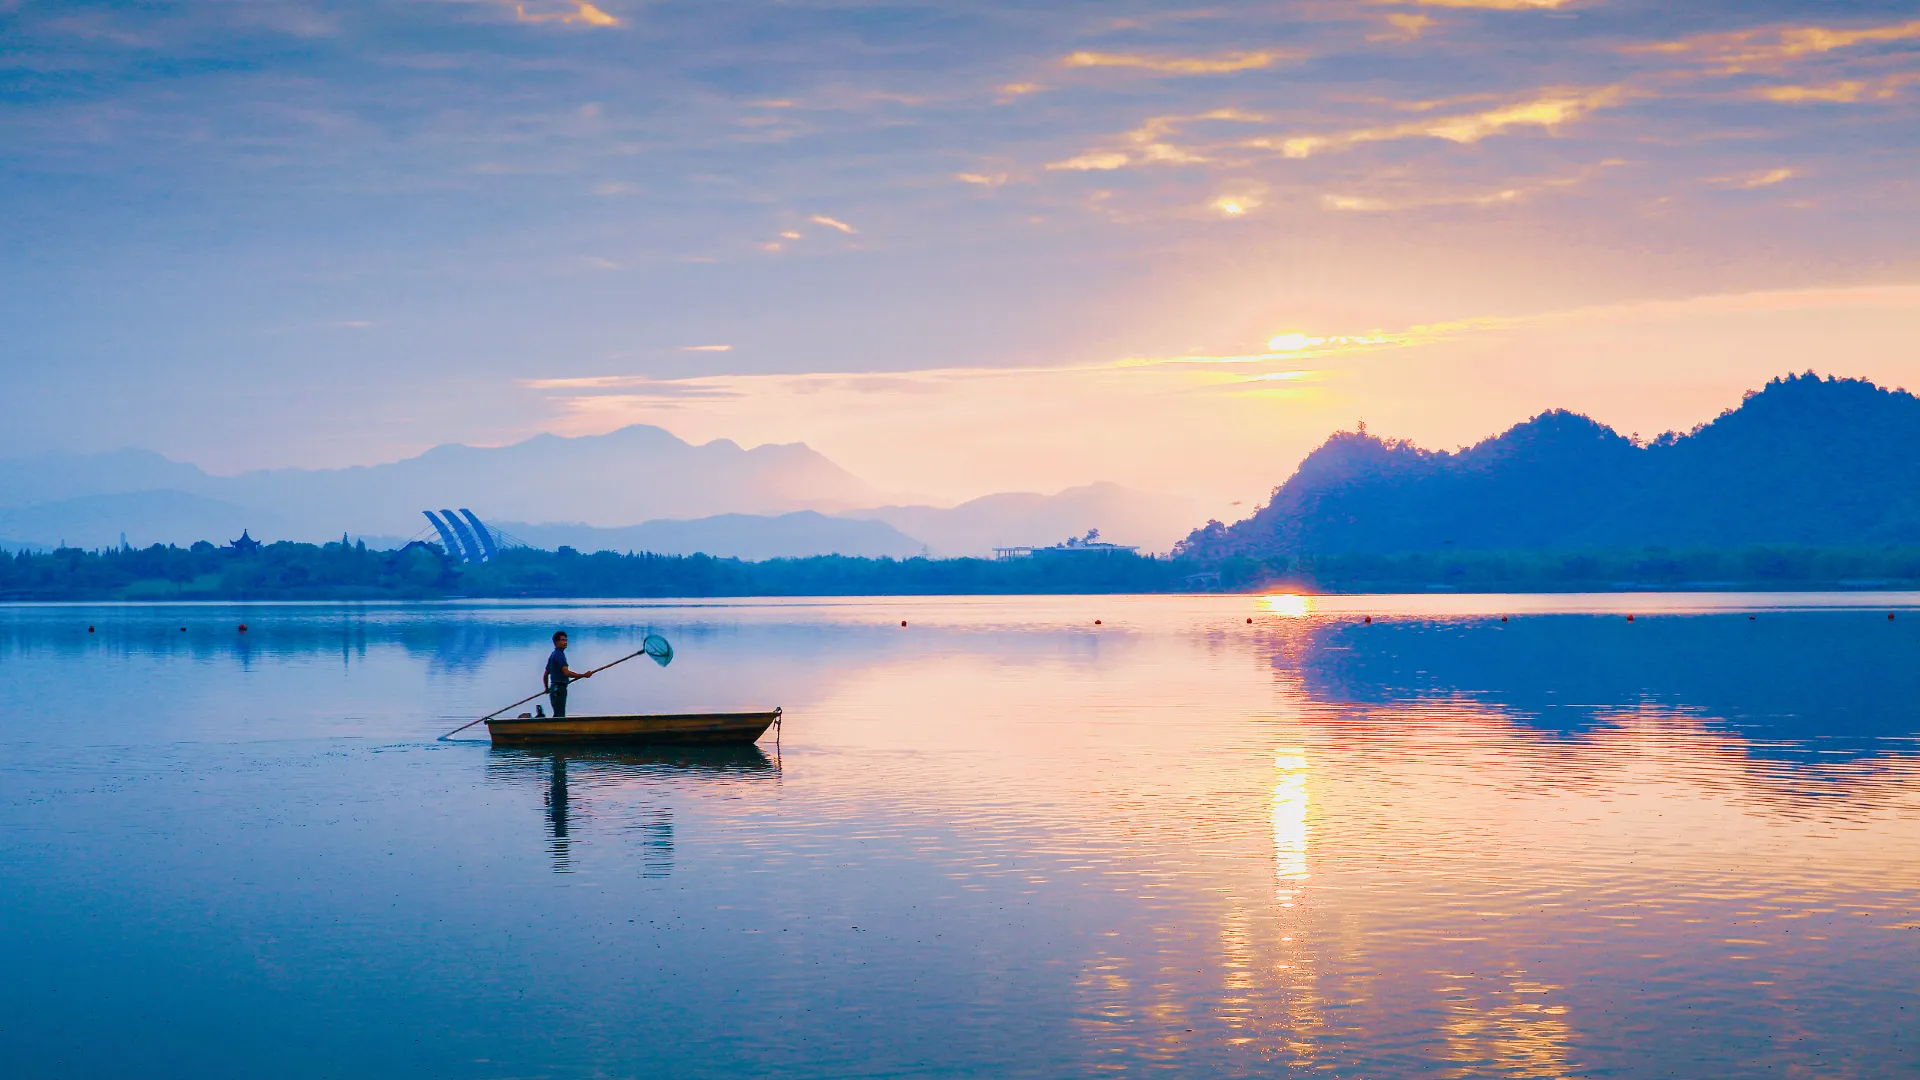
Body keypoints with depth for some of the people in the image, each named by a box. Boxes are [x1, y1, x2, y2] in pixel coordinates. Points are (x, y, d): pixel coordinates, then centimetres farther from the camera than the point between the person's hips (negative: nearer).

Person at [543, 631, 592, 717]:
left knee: (557, 716, 12)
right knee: (560, 716, -12)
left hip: (554, 688, 10)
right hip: (559, 689, -10)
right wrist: (583, 675, -27)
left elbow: (545, 675, 24)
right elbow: (566, 672, -25)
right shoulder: (559, 655, -13)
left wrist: (547, 689, 35)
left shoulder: (553, 655, 18)